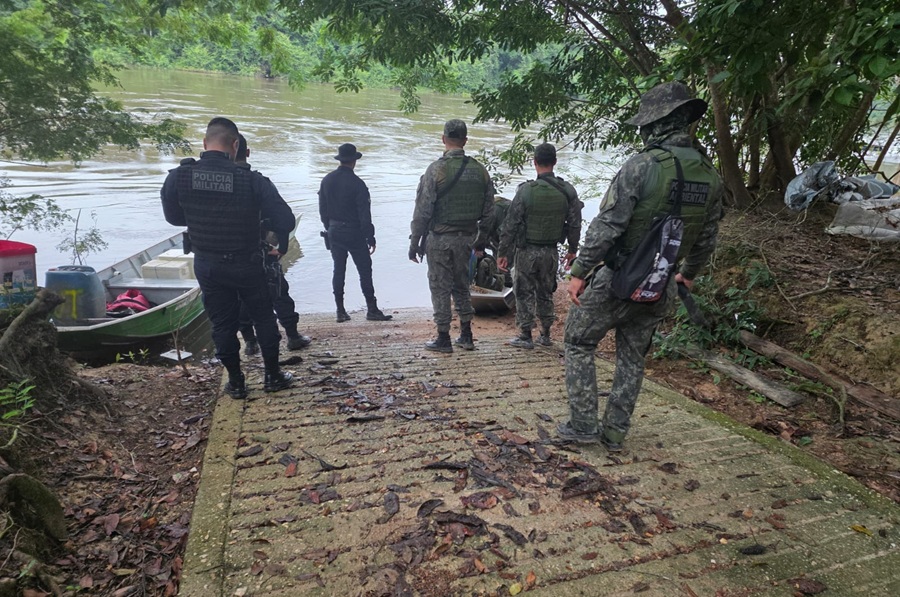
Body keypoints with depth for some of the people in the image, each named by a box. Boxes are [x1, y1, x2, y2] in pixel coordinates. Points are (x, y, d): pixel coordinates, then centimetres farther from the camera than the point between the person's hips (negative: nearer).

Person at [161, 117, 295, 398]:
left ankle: (235, 382, 25)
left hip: (207, 266, 2)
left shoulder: (177, 177, -11)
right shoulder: (252, 180, -20)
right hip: (247, 264, -2)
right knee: (263, 318, 16)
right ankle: (273, 376, 27)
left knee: (222, 323, 15)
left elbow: (173, 217, 5)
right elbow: (286, 223, -18)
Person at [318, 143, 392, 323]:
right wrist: (370, 238, -8)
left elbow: (322, 209, 9)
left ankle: (340, 311, 12)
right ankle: (372, 310, 4)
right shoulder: (356, 183, -14)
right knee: (364, 270, 2)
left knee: (338, 270, 9)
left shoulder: (327, 180, 4)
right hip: (354, 233, -5)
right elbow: (364, 214, -13)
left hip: (334, 232, 5)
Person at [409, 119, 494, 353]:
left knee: (440, 288, 4)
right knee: (462, 285, 17)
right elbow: (488, 210, 8)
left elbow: (422, 210, -13)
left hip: (440, 239, -5)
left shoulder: (437, 169, -12)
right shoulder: (479, 170, 3)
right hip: (466, 237, 5)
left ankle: (443, 339, 11)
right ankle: (466, 336, 22)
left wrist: (415, 242, -5)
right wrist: (481, 238, 18)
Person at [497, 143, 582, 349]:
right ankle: (545, 335, 25)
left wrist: (503, 252, -5)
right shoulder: (568, 191, -3)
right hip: (552, 252, 4)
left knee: (524, 293, 8)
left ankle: (525, 336, 13)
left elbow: (511, 224, -13)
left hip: (527, 251, -4)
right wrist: (572, 250, 16)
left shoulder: (527, 190, -15)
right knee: (546, 293, 17)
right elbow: (575, 224, 3)